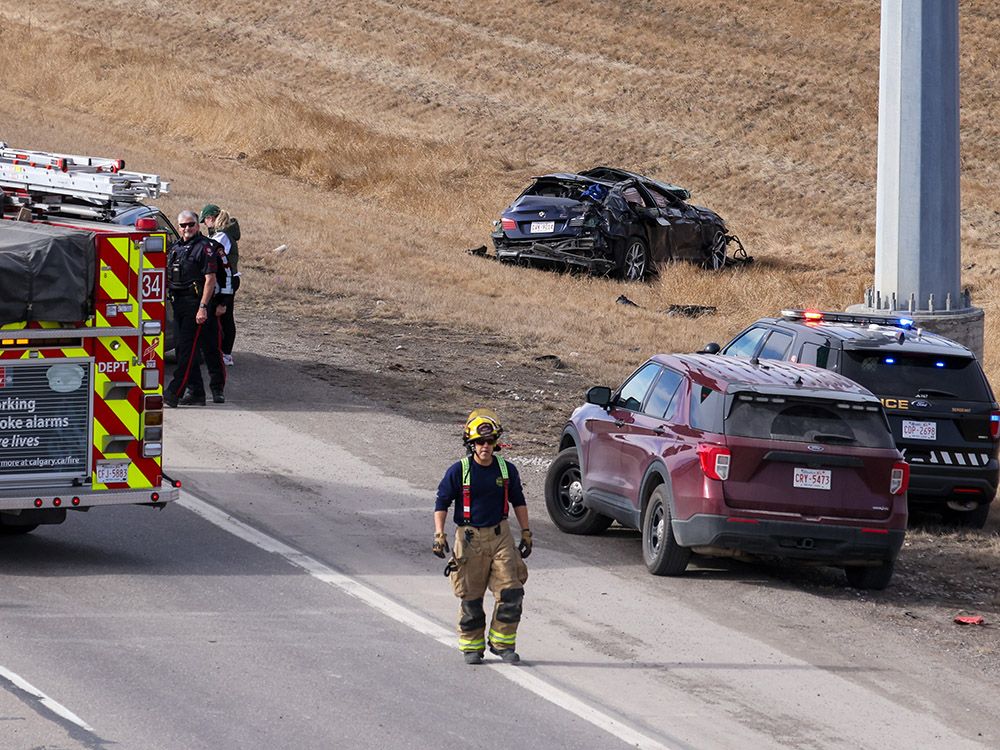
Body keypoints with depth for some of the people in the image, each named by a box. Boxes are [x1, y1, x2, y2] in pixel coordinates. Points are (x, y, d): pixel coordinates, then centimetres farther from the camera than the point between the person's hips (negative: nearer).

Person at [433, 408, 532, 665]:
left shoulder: (507, 470, 4)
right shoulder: (458, 471, -6)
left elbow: (518, 501, 17)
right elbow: (442, 502, -1)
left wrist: (526, 533, 15)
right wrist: (439, 535, -10)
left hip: (500, 536, 2)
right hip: (469, 538, -2)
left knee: (511, 593, -6)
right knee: (471, 598, 2)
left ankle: (503, 643, 7)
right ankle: (472, 647, 15)